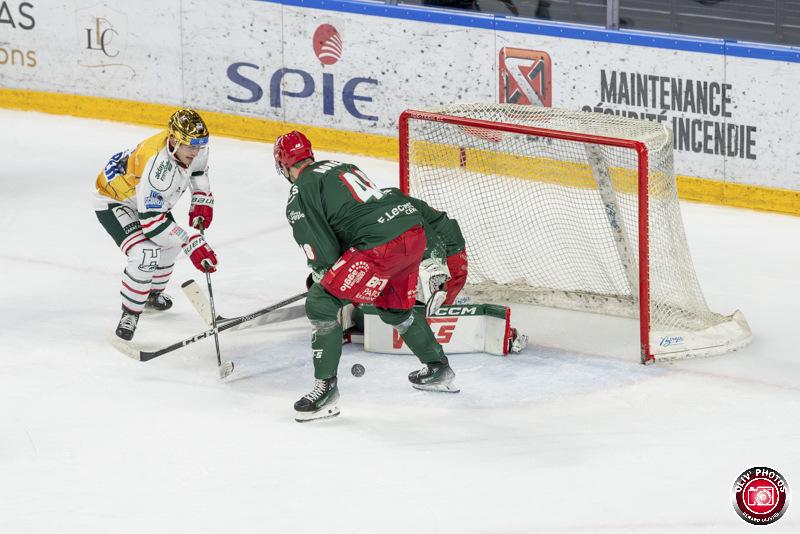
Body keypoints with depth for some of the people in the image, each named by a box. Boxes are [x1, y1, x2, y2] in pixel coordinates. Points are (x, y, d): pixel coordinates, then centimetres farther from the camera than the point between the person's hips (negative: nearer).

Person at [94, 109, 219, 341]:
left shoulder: (192, 145, -18)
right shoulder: (158, 166, -42)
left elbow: (198, 167, 10)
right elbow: (152, 221, -39)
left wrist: (202, 200, 0)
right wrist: (192, 245, -38)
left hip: (146, 197, 9)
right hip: (113, 201, -9)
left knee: (169, 243, 24)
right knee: (146, 254, -27)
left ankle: (152, 294, 49)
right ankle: (130, 313, -9)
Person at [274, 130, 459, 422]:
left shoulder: (300, 193, 1)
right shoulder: (341, 166, 26)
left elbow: (322, 252, -4)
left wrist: (322, 276, 18)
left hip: (381, 245, -9)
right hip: (415, 232, 9)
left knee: (321, 303, -3)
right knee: (394, 307, 32)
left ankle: (326, 388, -4)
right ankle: (438, 369, 47)